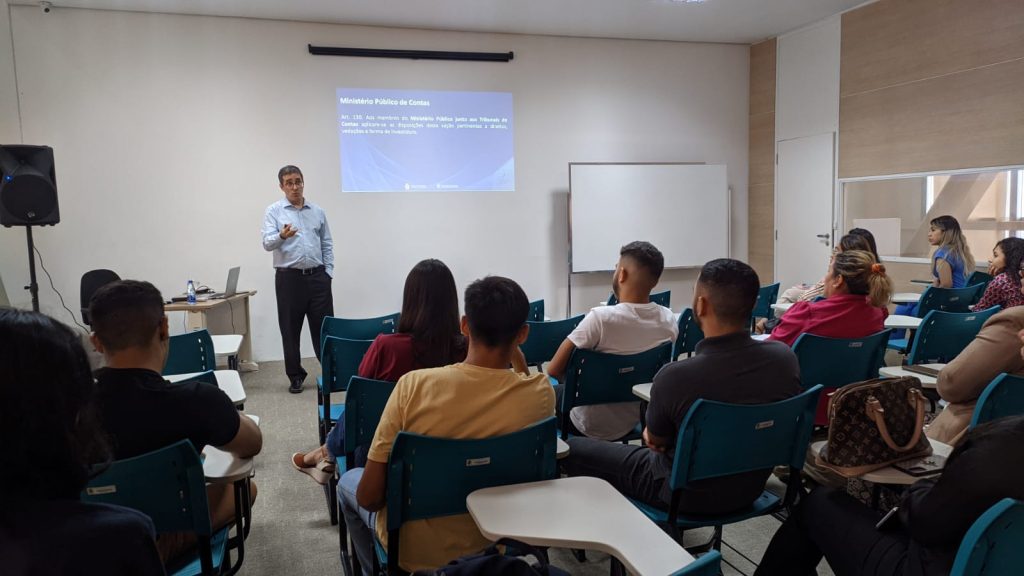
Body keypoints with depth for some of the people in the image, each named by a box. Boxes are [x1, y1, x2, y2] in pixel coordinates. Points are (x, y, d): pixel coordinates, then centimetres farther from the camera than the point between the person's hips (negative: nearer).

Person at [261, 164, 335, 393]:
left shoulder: (318, 211, 10)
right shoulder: (273, 211, 0)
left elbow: (327, 244, 14)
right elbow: (268, 243, -12)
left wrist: (328, 272, 4)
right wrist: (282, 236, -33)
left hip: (317, 276, 2)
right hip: (289, 278, -2)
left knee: (323, 326, 4)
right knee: (290, 329, 4)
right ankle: (295, 376, 15)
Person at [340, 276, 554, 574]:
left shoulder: (414, 385, -27)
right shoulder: (541, 393, -22)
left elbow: (369, 496, -18)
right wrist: (518, 359, 0)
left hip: (413, 550, -2)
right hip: (493, 542, 3)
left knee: (349, 481, 28)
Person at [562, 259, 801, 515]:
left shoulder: (674, 377, -33)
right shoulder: (785, 358, -17)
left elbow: (656, 441, -11)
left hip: (689, 496, -5)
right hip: (750, 489, 6)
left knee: (573, 448, 10)